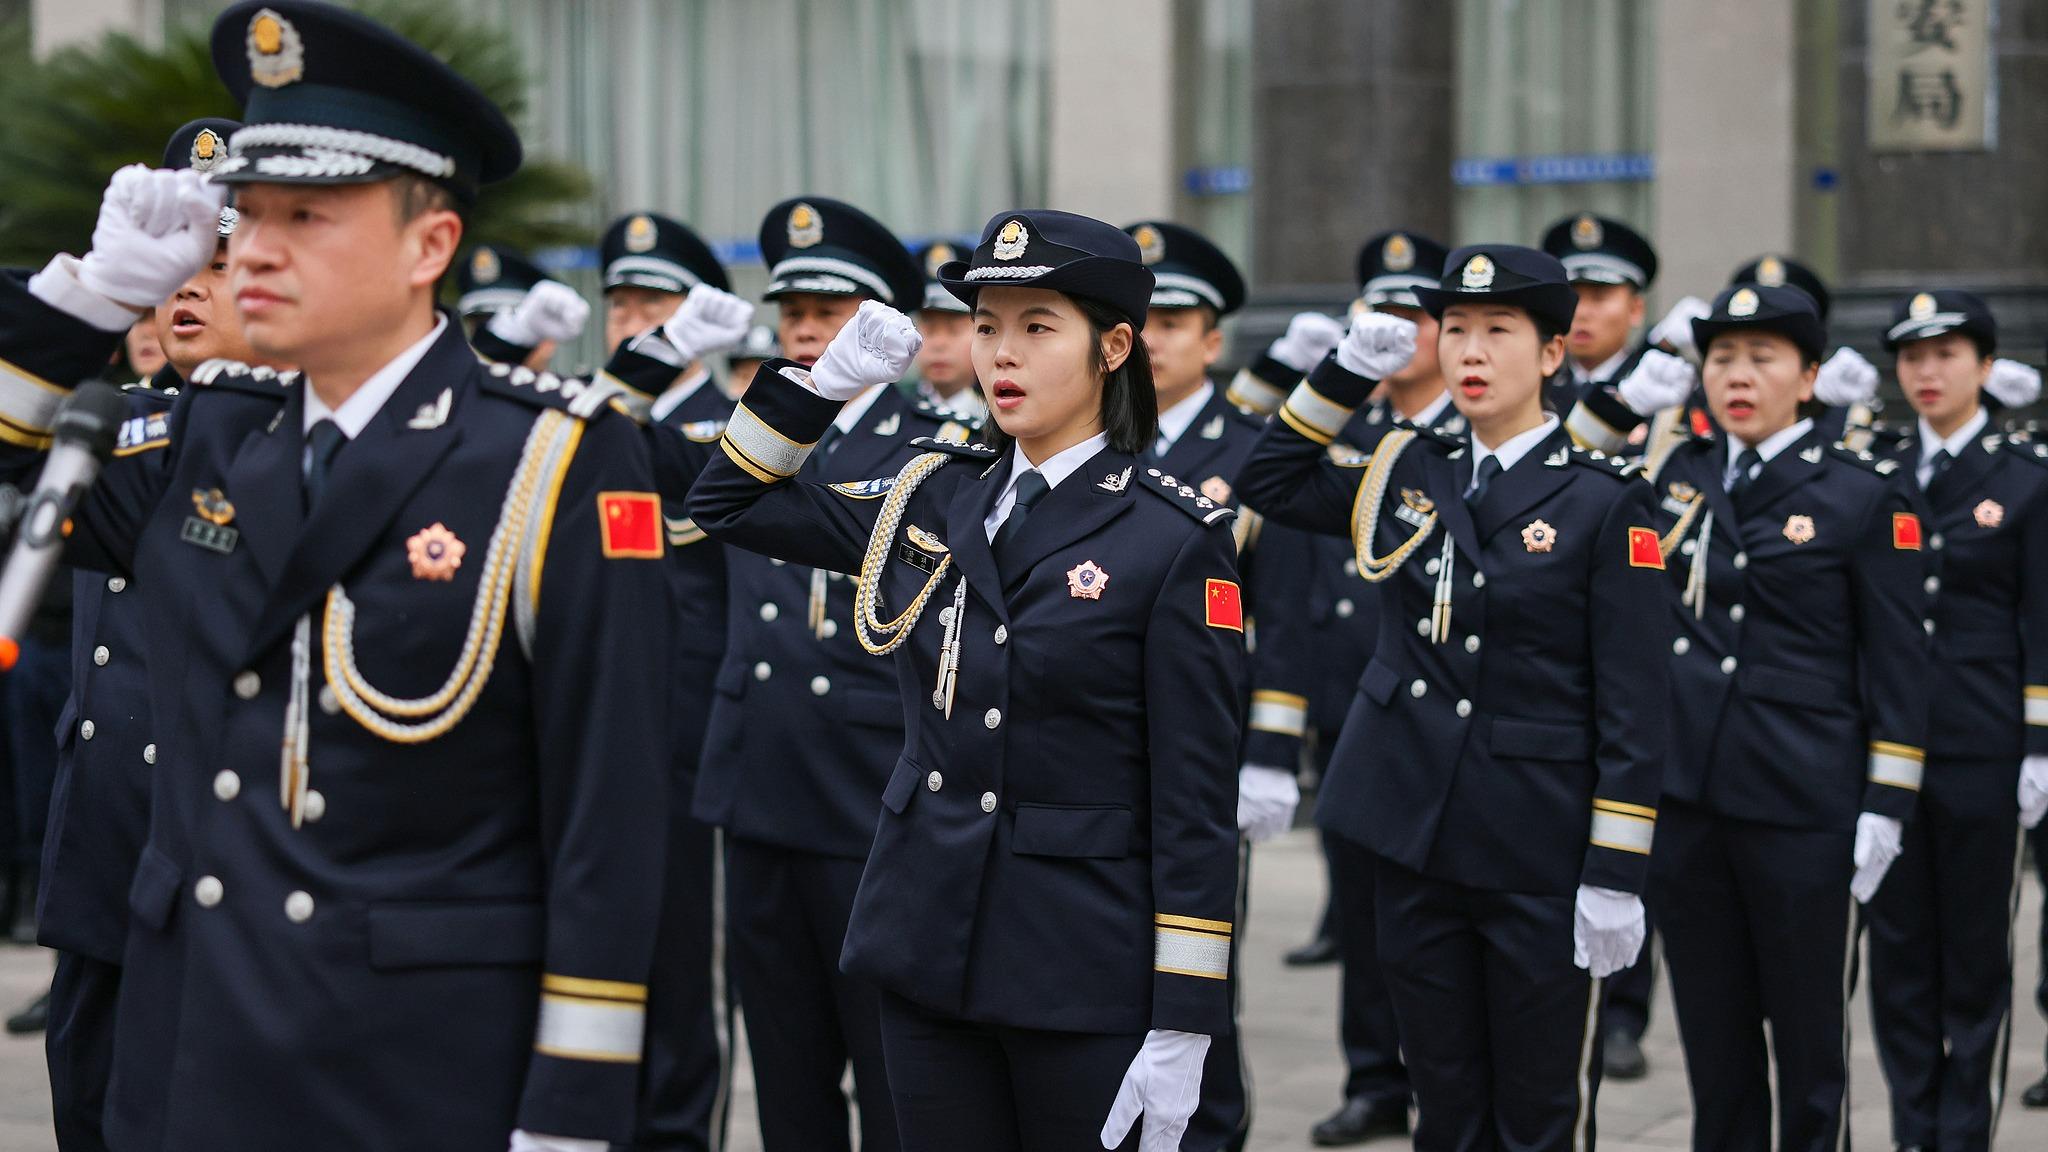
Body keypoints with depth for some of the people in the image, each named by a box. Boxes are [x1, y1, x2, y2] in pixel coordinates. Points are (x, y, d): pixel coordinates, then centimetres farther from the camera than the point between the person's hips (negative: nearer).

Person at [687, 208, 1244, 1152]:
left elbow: (1195, 805, -11)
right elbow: (728, 505, 17)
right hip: (927, 949, 5)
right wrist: (830, 377, 3)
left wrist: (1182, 1030, -14)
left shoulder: (1176, 540, -10)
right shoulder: (935, 498, 7)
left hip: (1084, 969, -5)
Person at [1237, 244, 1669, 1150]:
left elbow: (1632, 708, -9)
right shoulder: (1409, 477, 8)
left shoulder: (1602, 502, -8)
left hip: (1540, 857, -5)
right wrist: (1348, 372, 5)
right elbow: (1269, 484, 16)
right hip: (1414, 838, 5)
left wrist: (1616, 874, -13)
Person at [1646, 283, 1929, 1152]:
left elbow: (1898, 666, -3)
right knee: (1711, 1032, 11)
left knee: (1806, 1032, 5)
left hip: (1800, 808, -4)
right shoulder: (1682, 476, 9)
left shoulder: (1863, 496, -3)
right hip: (1682, 796, 4)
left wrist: (1884, 810, -8)